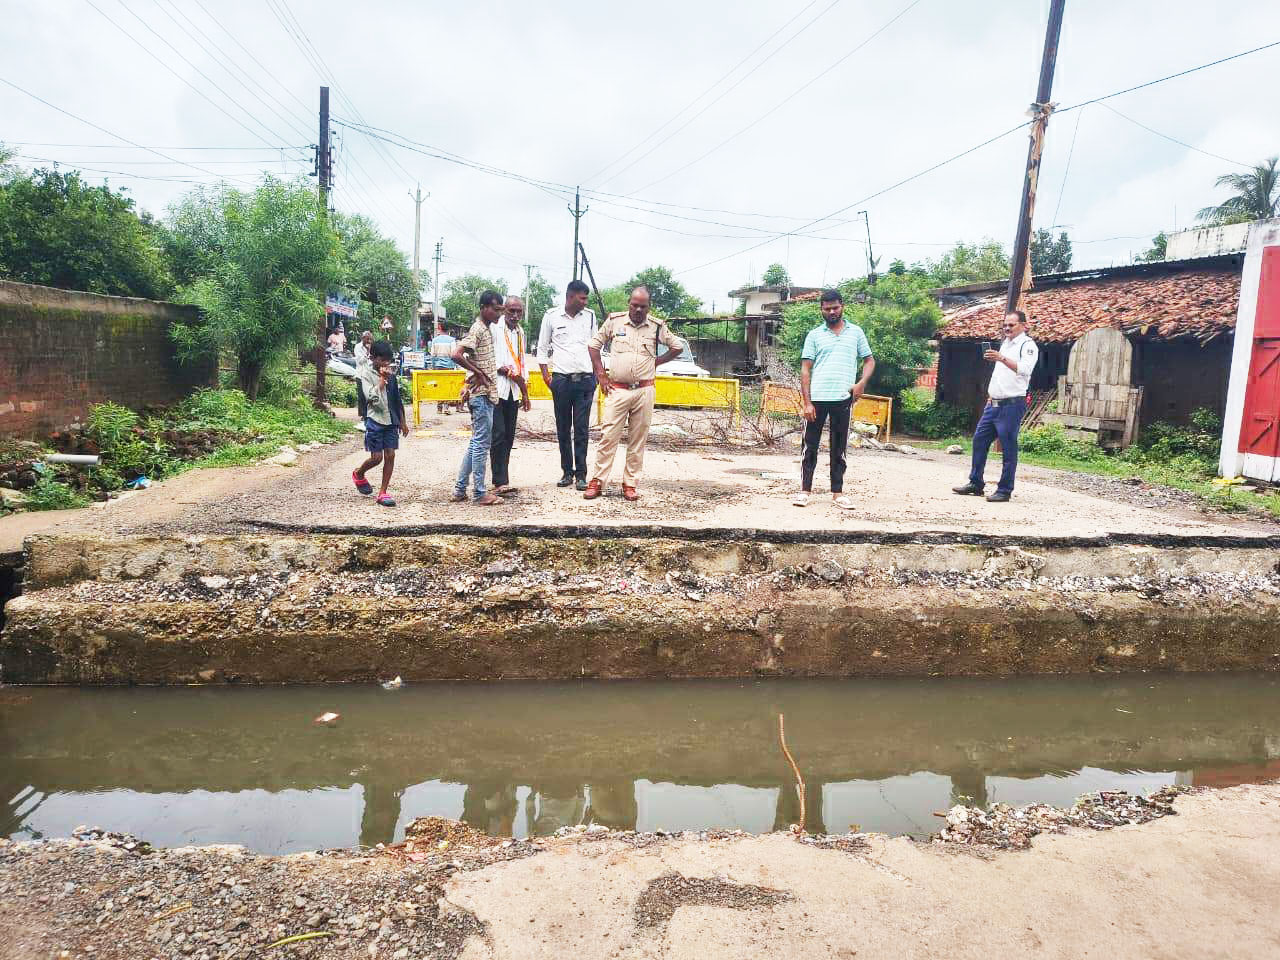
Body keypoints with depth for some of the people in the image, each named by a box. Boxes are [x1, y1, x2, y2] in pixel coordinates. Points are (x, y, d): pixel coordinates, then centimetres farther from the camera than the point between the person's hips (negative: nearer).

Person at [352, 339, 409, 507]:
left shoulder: (390, 372, 10)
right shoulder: (364, 373, -5)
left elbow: (397, 398, 15)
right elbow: (372, 397, -17)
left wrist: (403, 421, 15)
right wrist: (382, 379, -16)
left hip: (391, 420, 5)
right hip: (374, 419, -5)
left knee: (390, 456, -1)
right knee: (376, 457, -4)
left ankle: (383, 493, 6)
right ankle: (358, 474, 28)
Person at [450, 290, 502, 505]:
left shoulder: (488, 329, 15)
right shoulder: (478, 329, -13)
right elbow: (457, 355, -26)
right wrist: (478, 373, -17)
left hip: (486, 393, 10)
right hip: (481, 394, -10)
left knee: (477, 443, 13)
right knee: (481, 443, -4)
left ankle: (460, 490, 18)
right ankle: (480, 493, 2)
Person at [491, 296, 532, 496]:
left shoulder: (520, 332, 19)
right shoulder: (494, 329, -5)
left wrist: (525, 393, 23)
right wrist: (507, 370, -11)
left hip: (513, 391, 7)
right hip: (496, 388, -7)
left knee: (509, 436, 5)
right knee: (498, 435, -11)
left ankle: (501, 481, 10)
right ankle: (500, 482, -11)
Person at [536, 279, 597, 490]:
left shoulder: (590, 316, 8)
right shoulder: (551, 316, 2)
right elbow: (542, 347, 8)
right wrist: (545, 372, 1)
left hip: (585, 379, 1)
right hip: (561, 379, -1)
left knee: (582, 429, -1)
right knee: (563, 429, 6)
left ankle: (581, 474, 3)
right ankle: (567, 471, 15)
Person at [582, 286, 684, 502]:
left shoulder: (657, 326, 5)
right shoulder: (614, 321, 3)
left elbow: (678, 346, 17)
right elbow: (594, 345, 11)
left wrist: (656, 362, 8)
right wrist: (601, 375, 5)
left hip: (644, 391, 1)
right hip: (617, 390, -1)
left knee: (638, 440, 5)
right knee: (608, 436, -4)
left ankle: (630, 484, 13)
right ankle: (597, 482, 2)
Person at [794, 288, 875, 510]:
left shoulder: (856, 332, 11)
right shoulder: (814, 335, 7)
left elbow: (869, 360, 14)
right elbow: (805, 369, 2)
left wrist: (862, 382, -7)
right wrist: (807, 402, -6)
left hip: (843, 399, 1)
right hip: (817, 398, -1)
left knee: (839, 448, 8)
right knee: (811, 446, 2)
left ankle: (837, 492, 15)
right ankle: (805, 490, 8)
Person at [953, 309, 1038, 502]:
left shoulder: (1028, 345, -6)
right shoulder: (1005, 343, 20)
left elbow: (1024, 369, -24)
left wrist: (1002, 358, -33)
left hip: (1012, 405, -8)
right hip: (994, 404, 8)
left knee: (1009, 448, -5)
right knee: (979, 440, 7)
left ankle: (1004, 490, 0)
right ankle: (975, 484, 15)